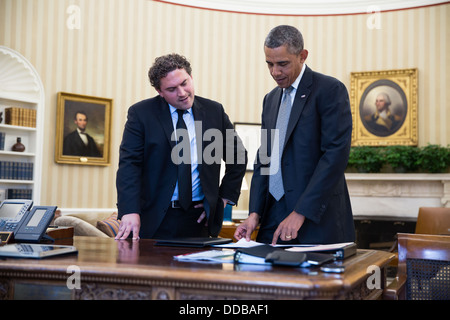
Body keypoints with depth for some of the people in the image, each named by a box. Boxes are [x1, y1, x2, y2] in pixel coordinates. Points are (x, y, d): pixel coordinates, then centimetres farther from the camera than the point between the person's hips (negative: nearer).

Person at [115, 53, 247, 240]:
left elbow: (237, 156, 16)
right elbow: (129, 164, -9)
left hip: (198, 218, 2)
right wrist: (130, 212, -21)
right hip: (154, 220, -2)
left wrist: (224, 197, 7)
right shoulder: (141, 113, -2)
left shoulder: (214, 111, 6)